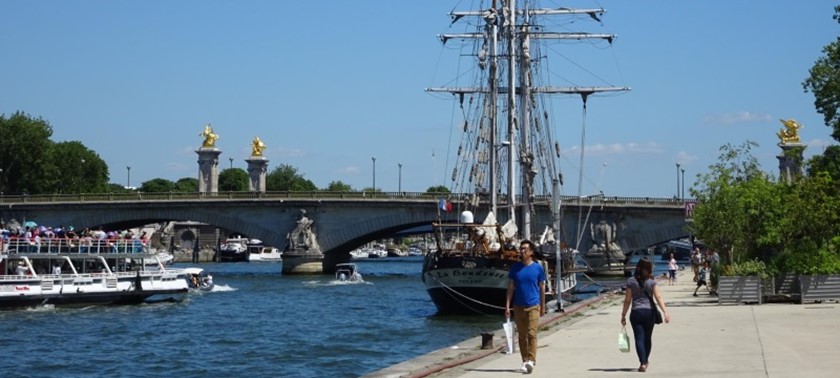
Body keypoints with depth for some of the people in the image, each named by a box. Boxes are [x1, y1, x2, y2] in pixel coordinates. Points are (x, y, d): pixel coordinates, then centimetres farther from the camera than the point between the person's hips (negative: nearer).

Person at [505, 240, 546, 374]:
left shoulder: (537, 268, 0)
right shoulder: (515, 267, 4)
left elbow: (542, 288, 7)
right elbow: (511, 287, 5)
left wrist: (543, 306, 10)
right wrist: (507, 305, -1)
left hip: (533, 306, -3)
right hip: (518, 306, 3)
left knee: (531, 334, -12)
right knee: (522, 335, 9)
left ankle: (531, 360, -16)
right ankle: (524, 361, 16)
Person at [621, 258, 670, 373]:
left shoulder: (631, 281, -3)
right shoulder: (652, 281, -3)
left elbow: (627, 300, -2)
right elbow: (658, 297, -9)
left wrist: (623, 315, 4)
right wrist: (665, 312, -9)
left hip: (636, 312, -1)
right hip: (649, 311, 1)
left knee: (639, 338, -1)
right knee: (647, 338, 16)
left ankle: (643, 363, -13)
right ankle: (645, 361, 30)